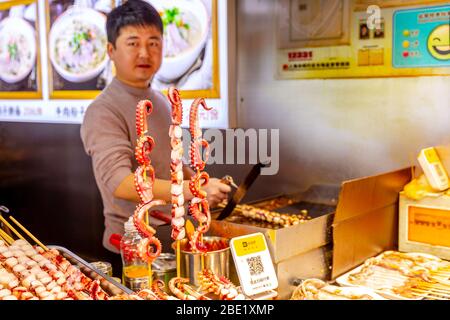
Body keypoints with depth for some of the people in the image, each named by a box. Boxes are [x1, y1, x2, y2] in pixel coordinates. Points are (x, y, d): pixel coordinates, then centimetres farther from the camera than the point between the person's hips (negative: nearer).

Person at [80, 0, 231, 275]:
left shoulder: (163, 103, 9)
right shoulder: (103, 112, -18)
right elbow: (119, 183, -30)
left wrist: (207, 185, 4)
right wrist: (192, 190, -37)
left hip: (175, 241, 8)